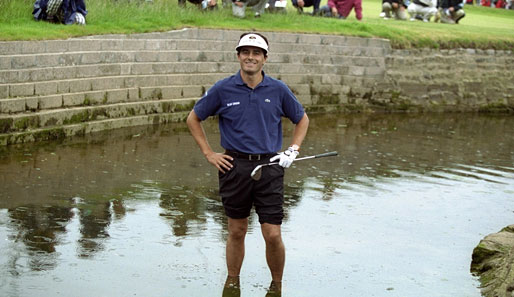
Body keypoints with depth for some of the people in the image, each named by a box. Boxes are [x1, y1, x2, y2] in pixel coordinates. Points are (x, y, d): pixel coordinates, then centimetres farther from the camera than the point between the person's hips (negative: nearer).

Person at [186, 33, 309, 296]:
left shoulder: (278, 90, 1)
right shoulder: (223, 89, -2)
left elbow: (302, 119, 17)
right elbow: (193, 119, 10)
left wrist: (293, 151, 5)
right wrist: (209, 154, 4)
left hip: (269, 166, 0)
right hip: (235, 166, 0)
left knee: (272, 235, -4)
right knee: (237, 231, 11)